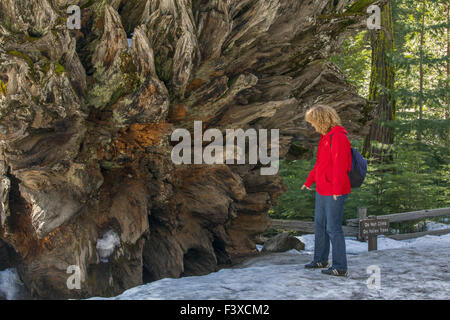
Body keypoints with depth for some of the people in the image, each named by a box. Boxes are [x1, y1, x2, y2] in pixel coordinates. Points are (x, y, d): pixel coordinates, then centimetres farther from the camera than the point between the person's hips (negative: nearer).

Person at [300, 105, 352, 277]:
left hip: (335, 193, -10)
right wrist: (309, 181, 27)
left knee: (333, 228, -6)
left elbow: (340, 164, -23)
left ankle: (340, 267, 2)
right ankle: (320, 259, 32)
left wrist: (337, 189, -26)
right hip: (322, 190, 10)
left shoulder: (338, 137, -17)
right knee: (319, 224, 18)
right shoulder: (325, 136, 14)